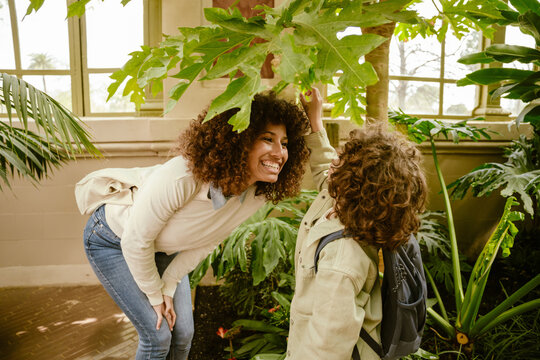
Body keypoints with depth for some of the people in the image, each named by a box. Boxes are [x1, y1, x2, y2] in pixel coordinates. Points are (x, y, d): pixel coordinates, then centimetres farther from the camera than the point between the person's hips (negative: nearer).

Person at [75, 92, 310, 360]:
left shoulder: (259, 194, -21)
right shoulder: (182, 178, -41)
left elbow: (205, 241, -6)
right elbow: (136, 240, -26)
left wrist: (169, 288, -3)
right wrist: (155, 296, -12)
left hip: (164, 247, 5)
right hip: (114, 240, -5)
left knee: (183, 333, 9)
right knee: (158, 336, -4)